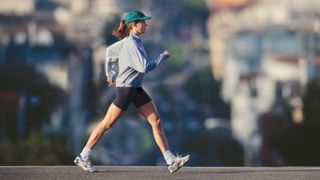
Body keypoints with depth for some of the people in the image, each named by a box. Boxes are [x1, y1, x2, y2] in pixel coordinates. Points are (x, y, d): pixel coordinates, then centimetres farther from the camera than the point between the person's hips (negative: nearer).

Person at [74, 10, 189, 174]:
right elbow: (144, 67, -25)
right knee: (107, 124, 0)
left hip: (137, 90, 9)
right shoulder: (131, 45, -19)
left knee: (156, 121, 0)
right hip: (126, 88, -9)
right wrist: (163, 56, -15)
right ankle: (83, 157, 11)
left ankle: (171, 161, -3)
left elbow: (109, 51, 21)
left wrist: (110, 73, 28)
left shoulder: (129, 41, 9)